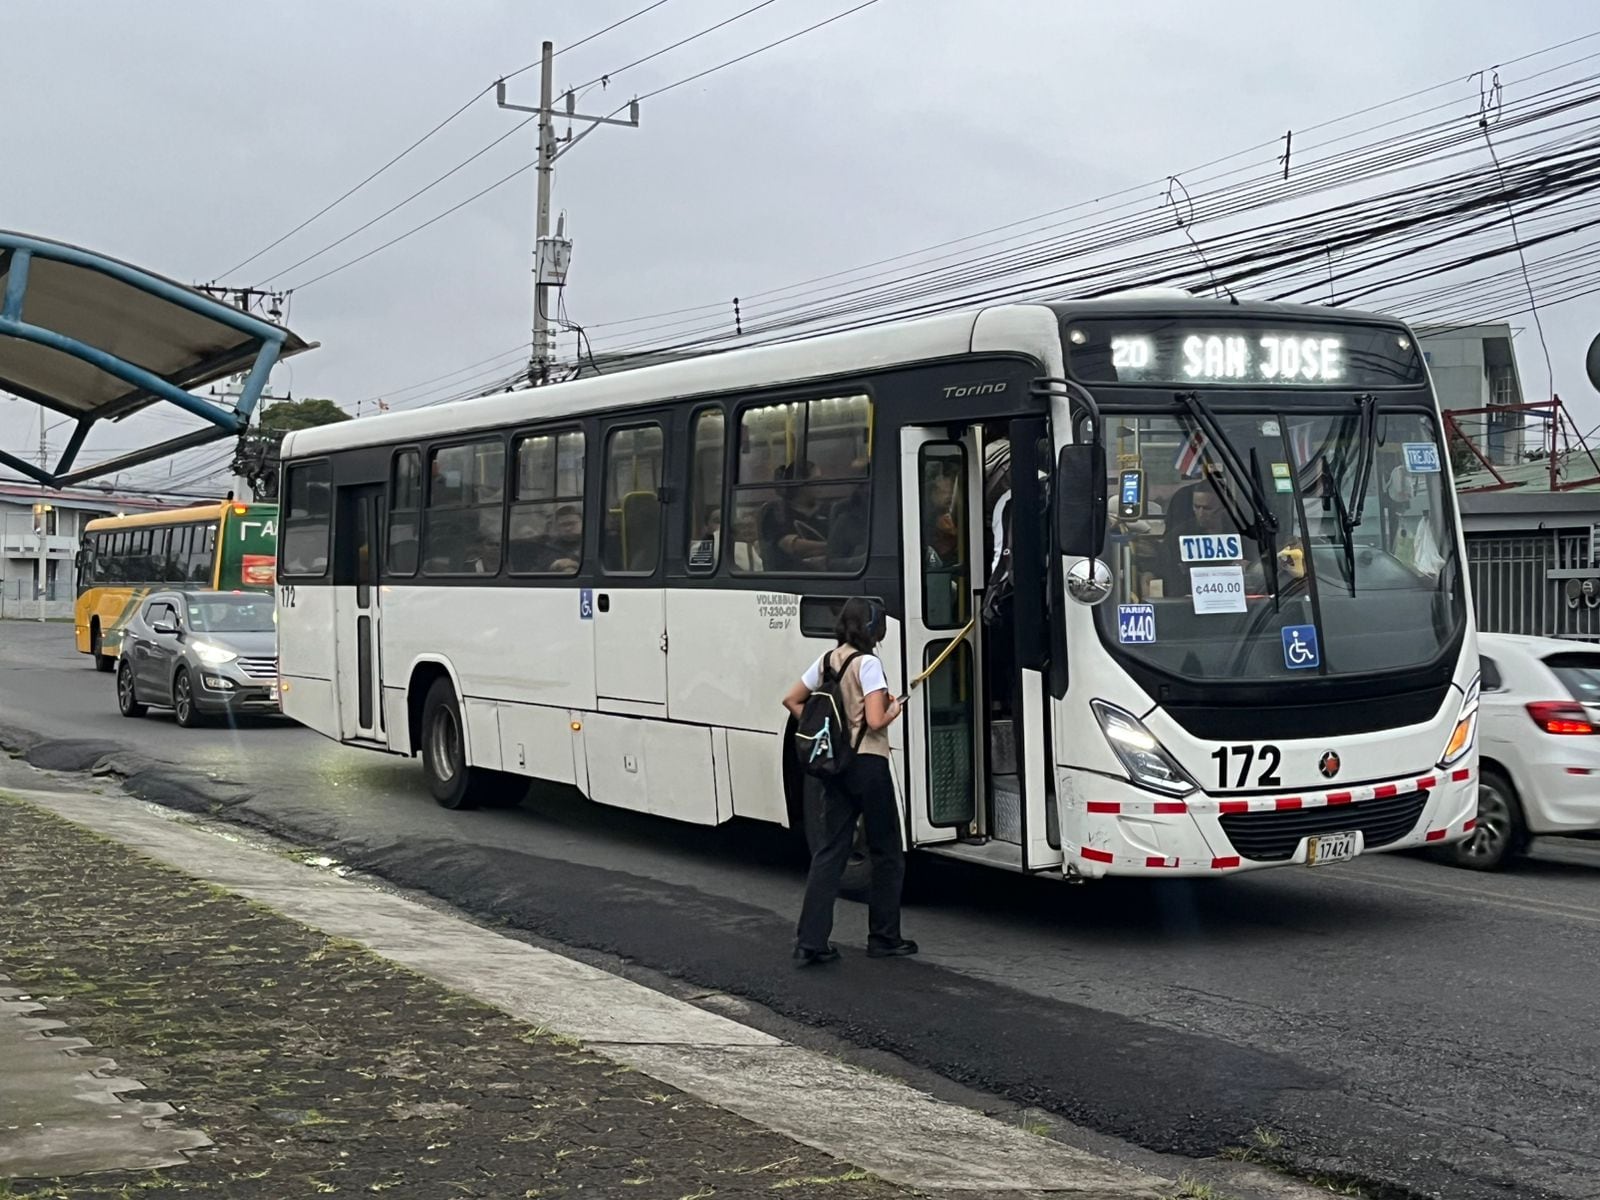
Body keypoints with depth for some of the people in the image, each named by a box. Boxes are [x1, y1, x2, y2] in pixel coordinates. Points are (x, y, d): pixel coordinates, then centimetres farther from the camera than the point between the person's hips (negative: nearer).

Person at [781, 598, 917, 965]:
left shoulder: (827, 660, 8)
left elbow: (792, 700, 16)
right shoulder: (867, 663, -13)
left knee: (829, 850, 5)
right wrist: (894, 710, 0)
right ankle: (884, 938, 15)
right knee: (887, 852, 8)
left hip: (834, 765, 7)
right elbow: (875, 721, -20)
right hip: (868, 764, -6)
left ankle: (810, 941, -2)